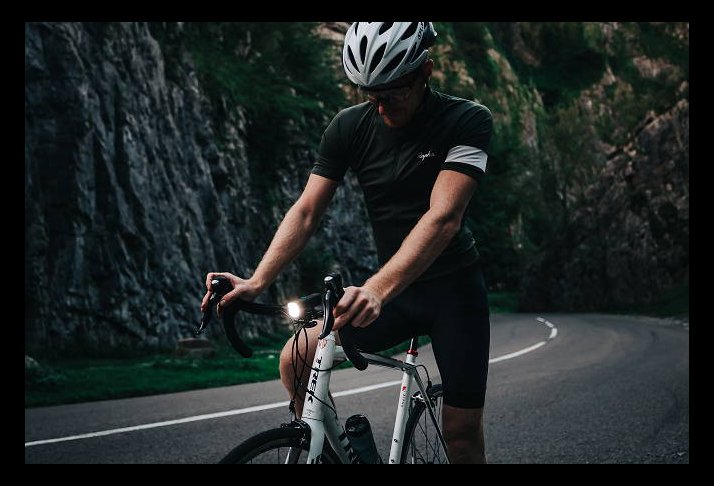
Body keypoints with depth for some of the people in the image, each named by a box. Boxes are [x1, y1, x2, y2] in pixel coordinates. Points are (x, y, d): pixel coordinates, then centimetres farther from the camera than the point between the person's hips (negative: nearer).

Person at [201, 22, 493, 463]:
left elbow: (443, 217, -31)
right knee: (297, 361, -18)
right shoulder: (350, 127, -6)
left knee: (462, 433, -4)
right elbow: (307, 210, -10)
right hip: (392, 289, 3)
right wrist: (256, 283, -26)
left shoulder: (468, 121, -18)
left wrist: (376, 289, -46)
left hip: (454, 289, -3)